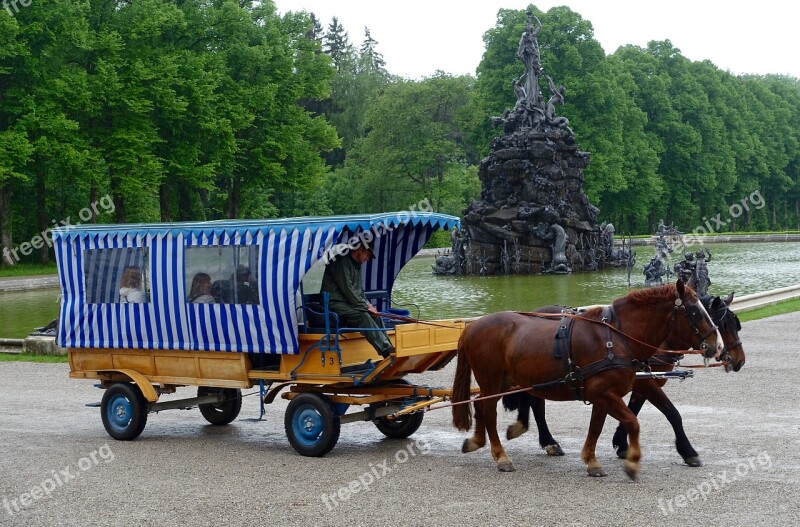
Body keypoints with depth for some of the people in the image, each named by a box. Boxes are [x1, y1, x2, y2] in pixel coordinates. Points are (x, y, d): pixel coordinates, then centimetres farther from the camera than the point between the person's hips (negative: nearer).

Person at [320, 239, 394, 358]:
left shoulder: (356, 265, 18)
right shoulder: (342, 261, -14)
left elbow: (360, 290, 22)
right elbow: (347, 289, -20)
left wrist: (368, 304, 2)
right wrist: (365, 306, -17)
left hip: (349, 303, 10)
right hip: (335, 303, -10)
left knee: (375, 315, -7)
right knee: (363, 316, -28)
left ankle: (388, 348, -12)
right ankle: (386, 350, -36)